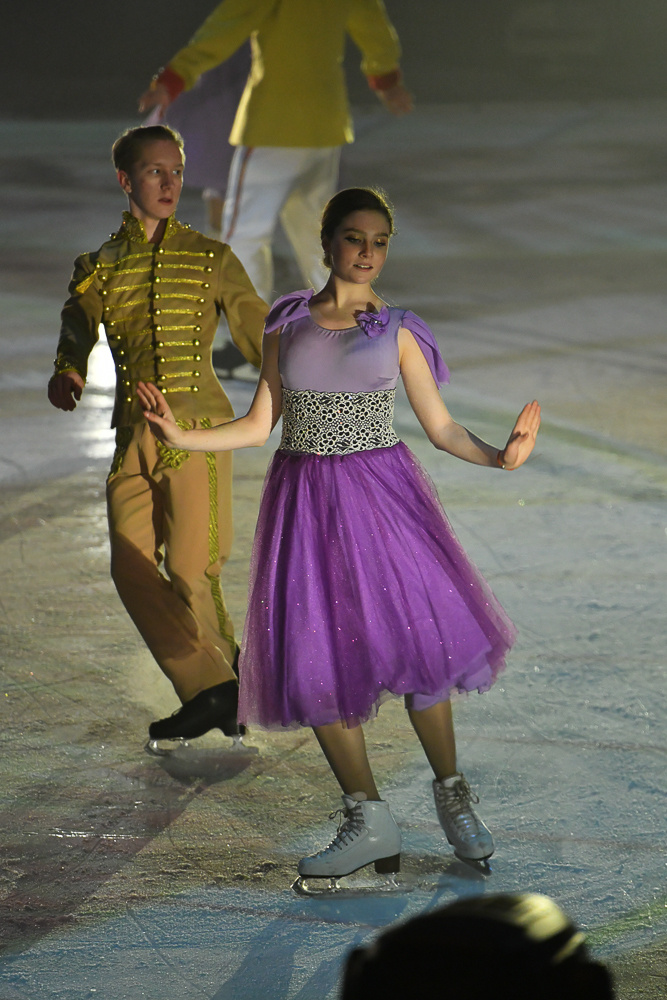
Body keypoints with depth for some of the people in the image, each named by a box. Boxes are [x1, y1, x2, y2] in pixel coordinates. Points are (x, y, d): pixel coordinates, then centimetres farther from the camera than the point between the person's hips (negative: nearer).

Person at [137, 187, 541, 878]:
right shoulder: (287, 325, 8)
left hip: (382, 494, -2)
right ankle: (369, 820, 6)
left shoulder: (395, 333, 4)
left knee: (412, 638, -12)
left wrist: (497, 455, -13)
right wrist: (182, 438, -4)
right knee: (315, 658, -4)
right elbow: (259, 425, 9)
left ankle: (451, 793, 9)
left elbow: (440, 427, 4)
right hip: (305, 503, 2)